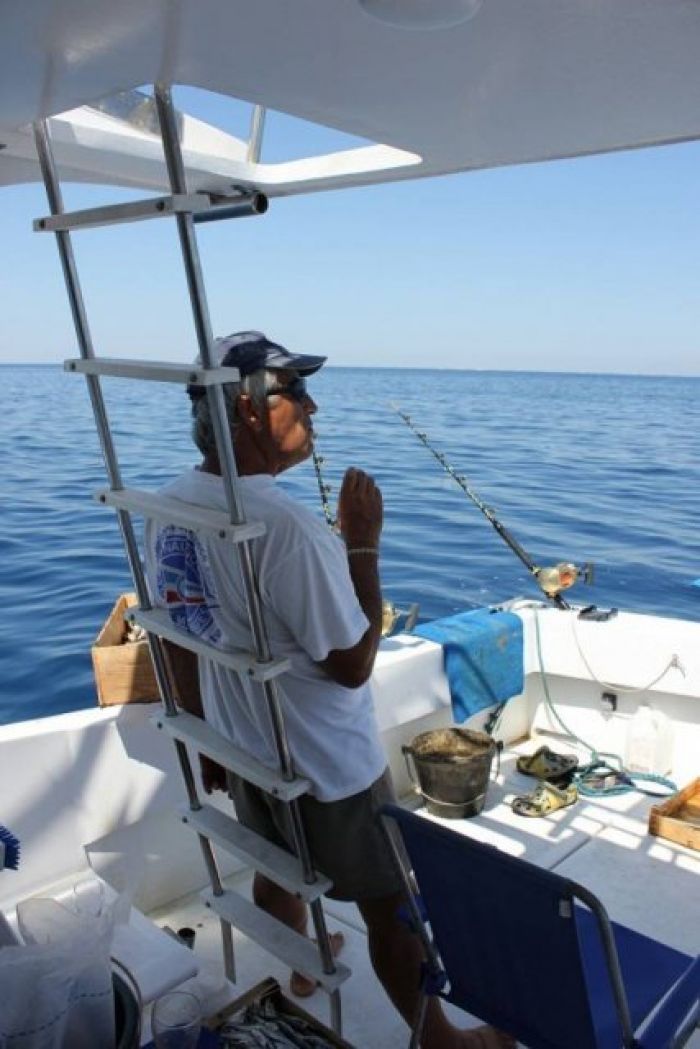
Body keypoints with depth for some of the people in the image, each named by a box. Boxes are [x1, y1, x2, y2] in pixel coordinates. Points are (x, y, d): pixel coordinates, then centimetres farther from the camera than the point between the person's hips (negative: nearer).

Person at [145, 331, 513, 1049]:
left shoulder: (169, 507, -6)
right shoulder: (286, 525, -32)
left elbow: (180, 642, 4)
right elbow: (353, 665, -24)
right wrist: (363, 547, -18)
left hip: (242, 750, 8)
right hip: (328, 767, -7)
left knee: (276, 872, 31)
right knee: (390, 908, 14)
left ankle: (299, 969, 58)